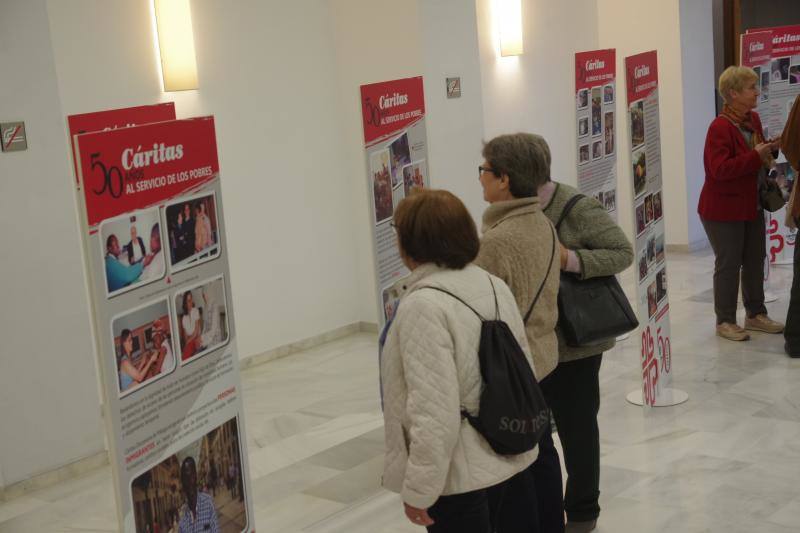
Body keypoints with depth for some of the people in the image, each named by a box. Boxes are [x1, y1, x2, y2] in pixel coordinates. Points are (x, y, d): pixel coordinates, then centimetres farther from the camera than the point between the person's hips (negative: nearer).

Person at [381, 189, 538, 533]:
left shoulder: (423, 305, -24)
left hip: (456, 473, -8)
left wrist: (418, 489, -19)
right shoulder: (493, 285, 2)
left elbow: (434, 412, -27)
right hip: (496, 457, 8)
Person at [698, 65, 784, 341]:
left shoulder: (753, 119, 7)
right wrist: (756, 156, -26)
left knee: (755, 261, 14)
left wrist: (769, 149, 1)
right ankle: (725, 321, 13)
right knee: (728, 264, 1)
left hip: (752, 205, 8)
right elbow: (720, 169, -28)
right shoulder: (720, 127, -20)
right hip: (724, 210, -8)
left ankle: (756, 314, 28)